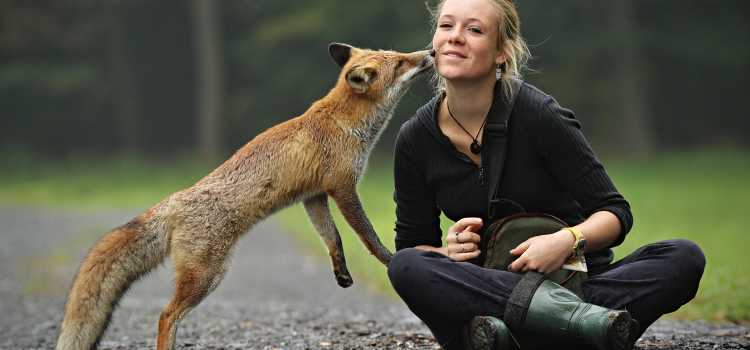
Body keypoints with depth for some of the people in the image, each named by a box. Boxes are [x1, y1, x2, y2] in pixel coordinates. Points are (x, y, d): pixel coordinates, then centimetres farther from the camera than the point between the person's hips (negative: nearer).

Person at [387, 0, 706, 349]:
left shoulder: (539, 114, -12)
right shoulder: (415, 137, -4)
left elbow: (615, 213, -9)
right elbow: (411, 244, 7)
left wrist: (567, 240, -30)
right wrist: (447, 252, -16)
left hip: (574, 275, -1)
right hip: (486, 288, 1)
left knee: (685, 257, -25)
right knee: (404, 267, -29)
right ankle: (571, 315, -39)